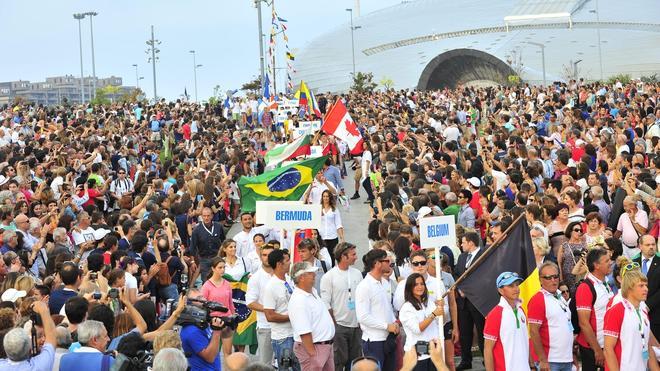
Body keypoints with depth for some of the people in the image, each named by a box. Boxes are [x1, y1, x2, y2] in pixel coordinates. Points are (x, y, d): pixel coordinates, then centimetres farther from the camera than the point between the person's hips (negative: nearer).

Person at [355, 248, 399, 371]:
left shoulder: (385, 283, 9)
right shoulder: (364, 286, -15)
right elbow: (363, 317, -19)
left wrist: (394, 322, 2)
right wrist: (387, 326, -16)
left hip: (389, 338, 8)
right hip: (374, 341, -8)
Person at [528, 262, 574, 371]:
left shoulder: (561, 298, 16)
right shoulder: (538, 300, -10)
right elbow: (534, 332, -15)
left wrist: (572, 353, 19)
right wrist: (543, 360, -18)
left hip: (567, 360, 8)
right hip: (550, 361, -8)